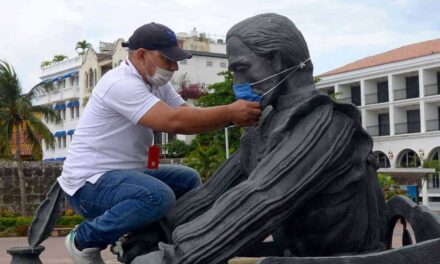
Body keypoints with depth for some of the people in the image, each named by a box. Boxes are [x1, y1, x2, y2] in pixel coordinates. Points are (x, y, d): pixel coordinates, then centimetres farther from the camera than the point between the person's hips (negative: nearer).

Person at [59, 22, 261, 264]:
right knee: (158, 196, -32)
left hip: (122, 175, 10)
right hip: (89, 183, -10)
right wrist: (230, 113, -27)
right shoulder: (121, 84, -23)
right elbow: (174, 121, -32)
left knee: (188, 179, 11)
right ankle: (84, 240, -10)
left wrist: (234, 116, -17)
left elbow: (186, 117, -1)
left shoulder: (157, 83, 7)